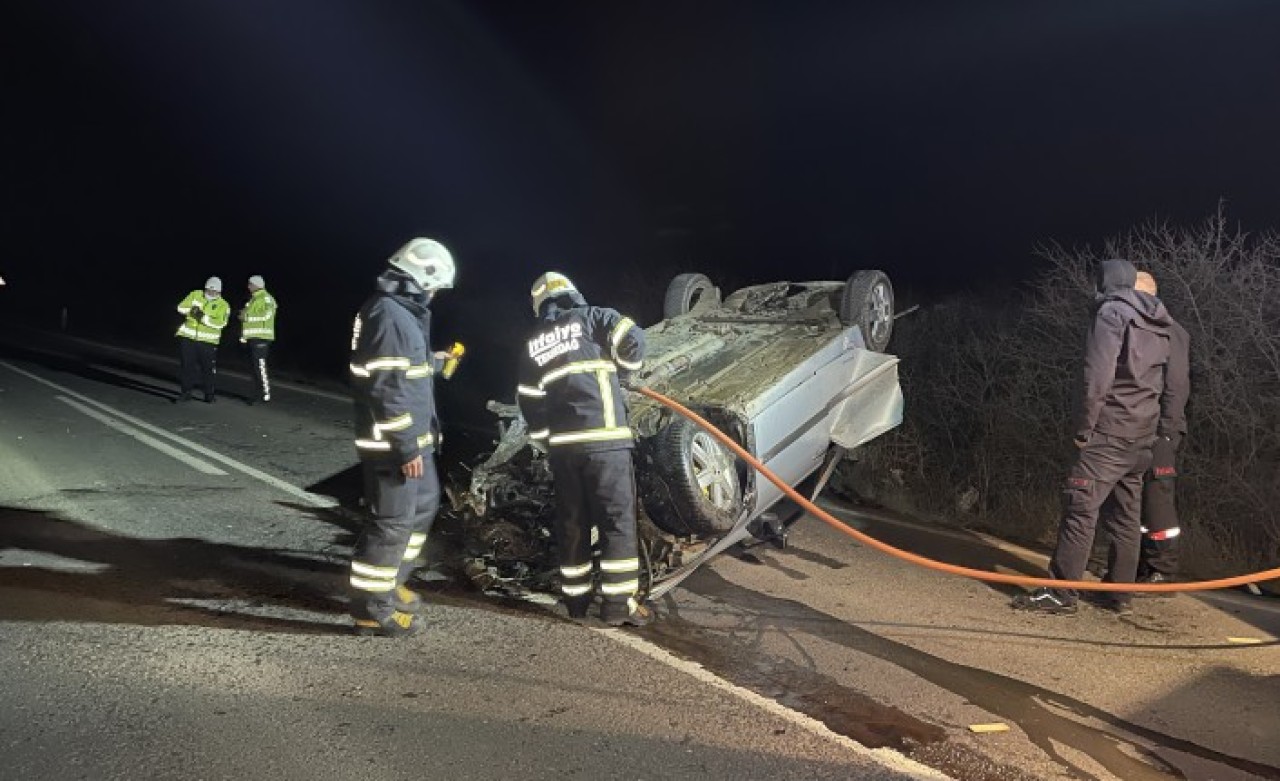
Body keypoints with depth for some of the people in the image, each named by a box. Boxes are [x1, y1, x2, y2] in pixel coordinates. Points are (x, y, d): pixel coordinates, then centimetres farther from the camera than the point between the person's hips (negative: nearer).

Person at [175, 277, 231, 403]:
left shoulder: (223, 305, -2)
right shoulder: (195, 295, 6)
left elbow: (220, 322, -15)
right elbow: (181, 307, 5)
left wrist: (204, 318, -23)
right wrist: (191, 310, -14)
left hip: (208, 341, -2)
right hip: (188, 337, 2)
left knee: (208, 368, 4)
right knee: (186, 366, 4)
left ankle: (209, 394, 17)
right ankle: (186, 392, 13)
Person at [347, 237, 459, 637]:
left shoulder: (403, 312, 13)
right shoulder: (390, 316, -20)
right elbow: (388, 390, -25)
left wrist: (433, 362, 34)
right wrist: (407, 446, -23)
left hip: (412, 437, 11)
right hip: (392, 443, -11)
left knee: (424, 504, 22)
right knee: (392, 521, -3)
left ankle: (389, 583, 34)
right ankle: (372, 609, 9)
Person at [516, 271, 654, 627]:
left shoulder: (532, 345, 17)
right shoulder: (592, 317, 4)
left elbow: (529, 402, 14)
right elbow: (632, 340, -9)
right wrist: (621, 368, 11)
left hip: (562, 444, 5)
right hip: (604, 439, -5)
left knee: (571, 521, 14)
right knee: (617, 520, 1)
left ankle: (576, 598, 22)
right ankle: (618, 604, 2)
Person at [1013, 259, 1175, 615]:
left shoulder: (1111, 313, -8)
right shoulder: (1157, 322, 17)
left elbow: (1098, 377, -15)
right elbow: (1159, 380, 16)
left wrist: (1083, 428, -11)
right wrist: (1150, 424, 18)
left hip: (1111, 431, -8)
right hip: (1143, 436, 8)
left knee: (1081, 508, -9)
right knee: (1127, 515, 11)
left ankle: (1061, 593, -10)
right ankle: (1120, 594, 15)